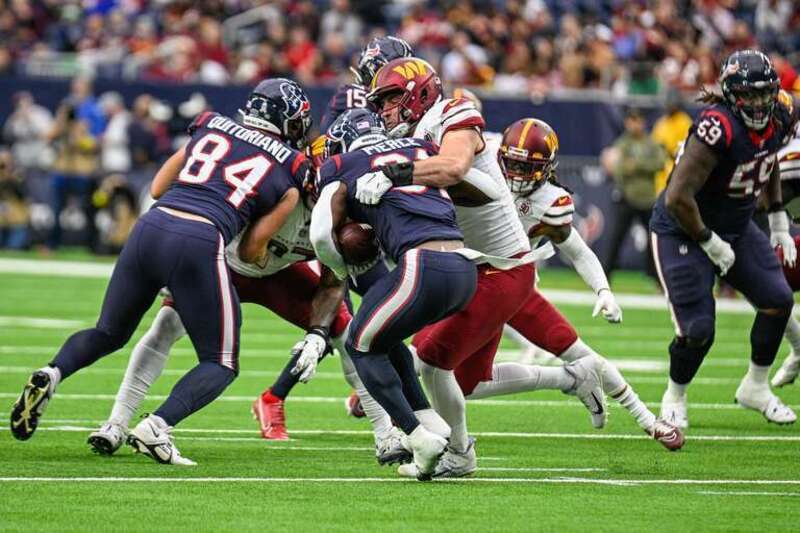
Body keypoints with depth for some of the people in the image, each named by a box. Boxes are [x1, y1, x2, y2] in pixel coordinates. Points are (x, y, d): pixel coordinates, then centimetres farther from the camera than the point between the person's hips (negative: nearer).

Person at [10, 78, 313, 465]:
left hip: (150, 229, 4)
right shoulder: (290, 172, 13)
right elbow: (251, 251, 11)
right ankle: (156, 427, -14)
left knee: (108, 334, 25)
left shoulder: (211, 128, 22)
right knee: (221, 365, 11)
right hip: (200, 245, -4)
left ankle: (51, 374, -4)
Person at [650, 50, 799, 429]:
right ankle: (674, 399, 19)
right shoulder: (718, 130, -34)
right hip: (683, 230, -8)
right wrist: (711, 244, -21)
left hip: (736, 227, 8)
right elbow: (678, 198, -33)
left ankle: (756, 389, 23)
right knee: (697, 330, -10)